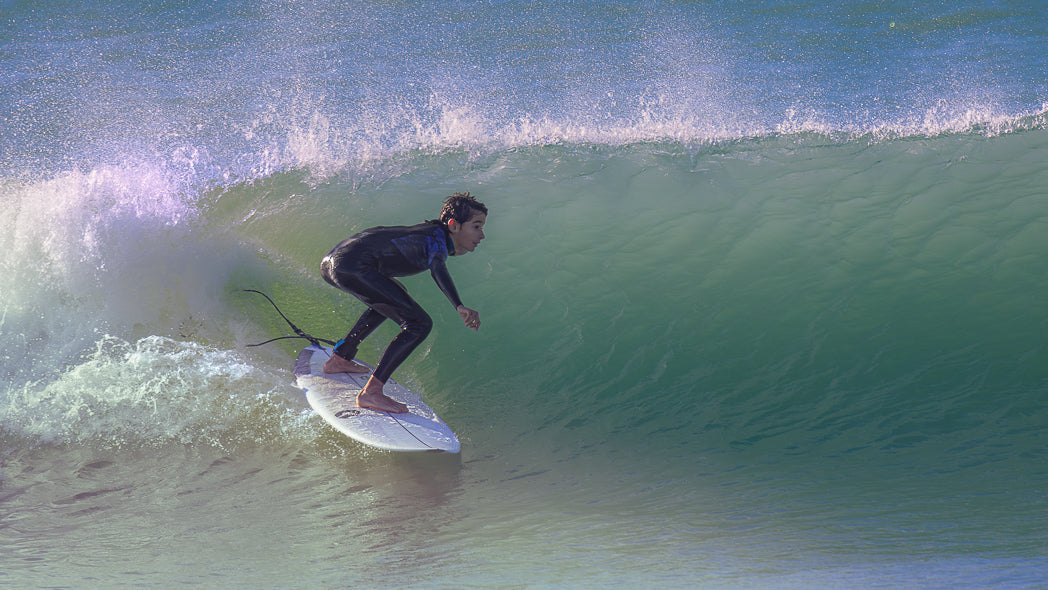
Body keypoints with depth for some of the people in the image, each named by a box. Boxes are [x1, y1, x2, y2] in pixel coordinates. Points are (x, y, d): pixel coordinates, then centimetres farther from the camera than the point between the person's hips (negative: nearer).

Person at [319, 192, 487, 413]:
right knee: (419, 325, -12)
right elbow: (437, 268, -28)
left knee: (393, 298, 37)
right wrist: (460, 306, -40)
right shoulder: (438, 238, -4)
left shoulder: (428, 230, 23)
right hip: (352, 267, -11)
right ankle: (371, 393, -17)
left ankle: (339, 360, 37)